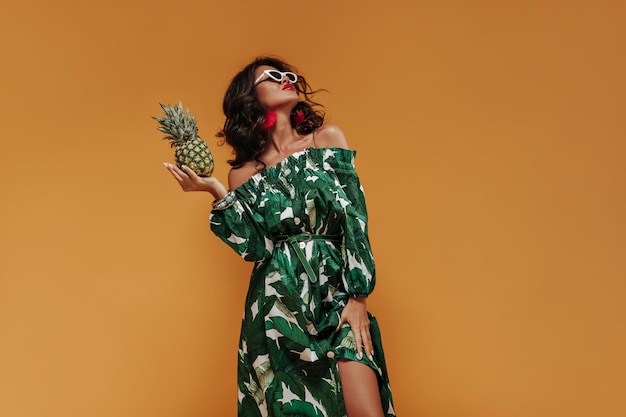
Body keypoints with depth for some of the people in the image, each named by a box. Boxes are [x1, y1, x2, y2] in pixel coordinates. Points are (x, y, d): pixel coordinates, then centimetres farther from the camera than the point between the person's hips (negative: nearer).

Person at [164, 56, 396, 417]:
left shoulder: (328, 138, 7)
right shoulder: (244, 173, 7)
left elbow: (354, 219, 0)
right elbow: (257, 247, -4)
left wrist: (358, 297, -8)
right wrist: (218, 194, -12)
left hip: (337, 296, 0)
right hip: (278, 307, 0)